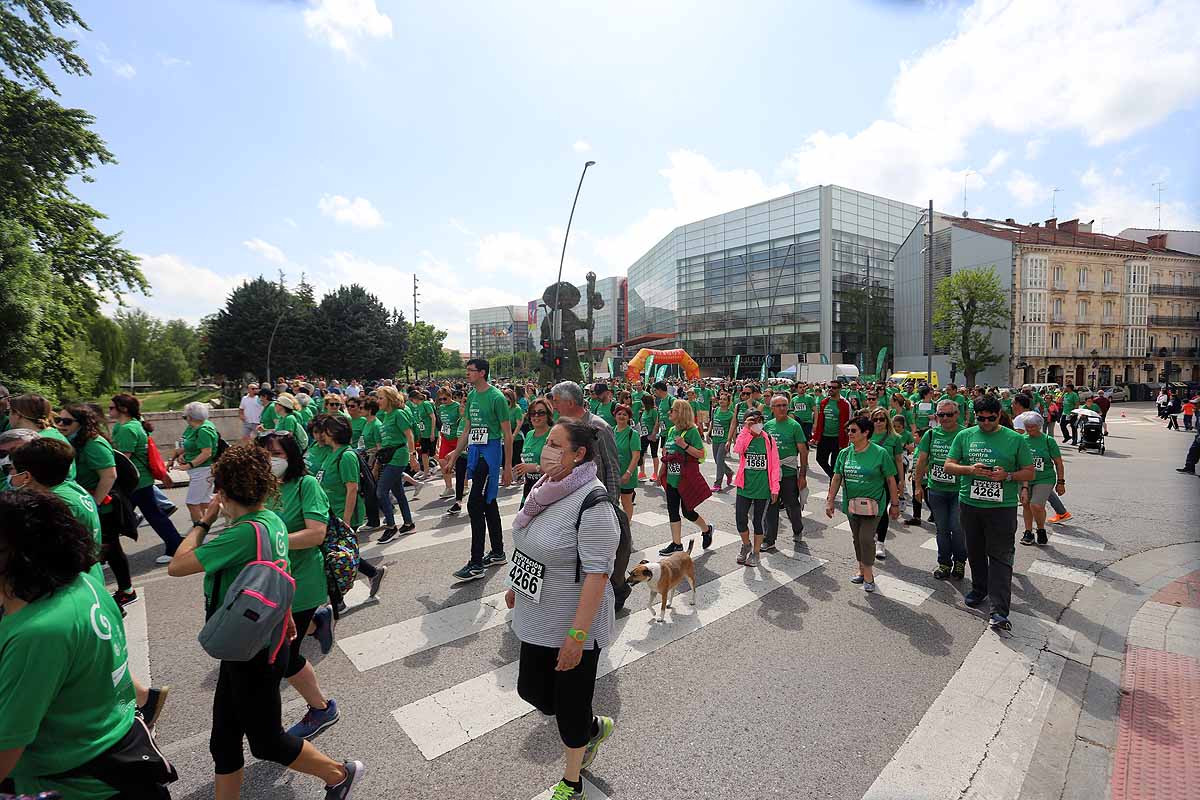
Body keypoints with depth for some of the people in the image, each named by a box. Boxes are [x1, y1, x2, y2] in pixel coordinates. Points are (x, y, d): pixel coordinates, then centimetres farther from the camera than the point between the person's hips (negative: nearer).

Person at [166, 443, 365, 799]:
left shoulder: (245, 532, -28)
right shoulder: (273, 520, -1)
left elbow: (176, 566, -24)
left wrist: (203, 521, -11)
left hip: (253, 653, -8)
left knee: (266, 740, 11)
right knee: (224, 738, 21)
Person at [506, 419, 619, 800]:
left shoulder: (593, 503, -27)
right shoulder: (545, 487, -1)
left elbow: (597, 573, -27)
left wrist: (577, 635, -26)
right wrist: (516, 585, 20)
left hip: (573, 624, -8)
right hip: (537, 618, 8)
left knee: (570, 705, 12)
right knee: (532, 690, 20)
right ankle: (596, 728, 47)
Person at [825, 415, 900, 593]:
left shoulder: (880, 453, -11)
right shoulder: (844, 453, 1)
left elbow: (890, 480, -5)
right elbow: (837, 478, 7)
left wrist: (895, 504, -2)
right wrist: (830, 500, 7)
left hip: (872, 504, -5)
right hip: (851, 504, 5)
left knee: (866, 538, -6)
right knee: (856, 538, 14)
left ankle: (868, 575, 12)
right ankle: (861, 570, 32)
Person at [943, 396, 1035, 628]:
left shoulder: (1015, 439, 0)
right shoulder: (964, 436, 4)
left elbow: (1030, 472, 3)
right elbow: (948, 465, 3)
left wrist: (1007, 475, -16)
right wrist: (970, 469, -16)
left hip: (1002, 507, -3)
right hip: (970, 504, 3)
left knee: (1001, 556, -5)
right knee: (975, 552, 16)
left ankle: (999, 610, -3)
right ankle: (979, 589, 36)